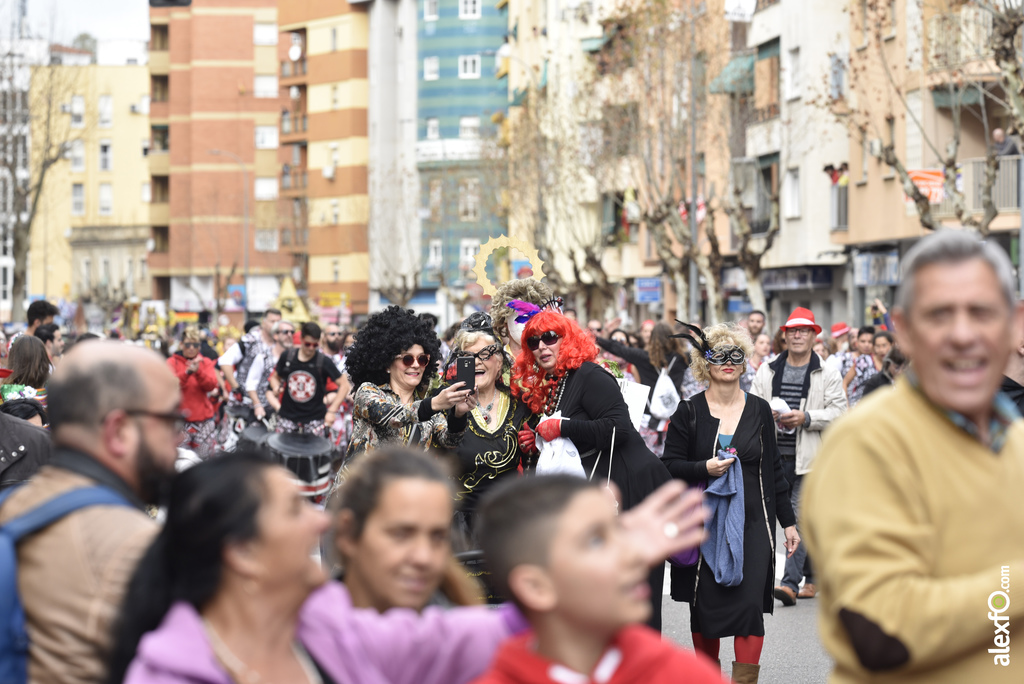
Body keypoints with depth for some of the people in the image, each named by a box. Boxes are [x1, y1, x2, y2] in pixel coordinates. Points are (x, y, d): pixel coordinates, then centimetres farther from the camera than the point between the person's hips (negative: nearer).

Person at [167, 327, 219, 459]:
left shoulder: (206, 363, 12)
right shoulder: (173, 362, 6)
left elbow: (211, 385, -2)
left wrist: (198, 371, -18)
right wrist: (187, 372, -24)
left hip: (203, 418, 2)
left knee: (204, 456, 2)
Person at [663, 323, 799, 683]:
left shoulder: (759, 410, 7)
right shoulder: (689, 412, 1)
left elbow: (774, 470, 11)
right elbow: (671, 466, 0)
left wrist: (788, 521, 10)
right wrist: (705, 468, -18)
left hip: (753, 522, 0)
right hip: (705, 523, 0)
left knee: (751, 603, -12)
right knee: (705, 607, 5)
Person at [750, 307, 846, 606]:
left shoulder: (827, 374, 2)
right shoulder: (767, 371, 13)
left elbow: (837, 412, -4)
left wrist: (805, 417, -18)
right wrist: (768, 415, -11)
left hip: (809, 458, -4)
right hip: (775, 456, 4)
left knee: (802, 519, -11)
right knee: (791, 520, 11)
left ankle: (791, 582, -15)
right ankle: (813, 578, 24)